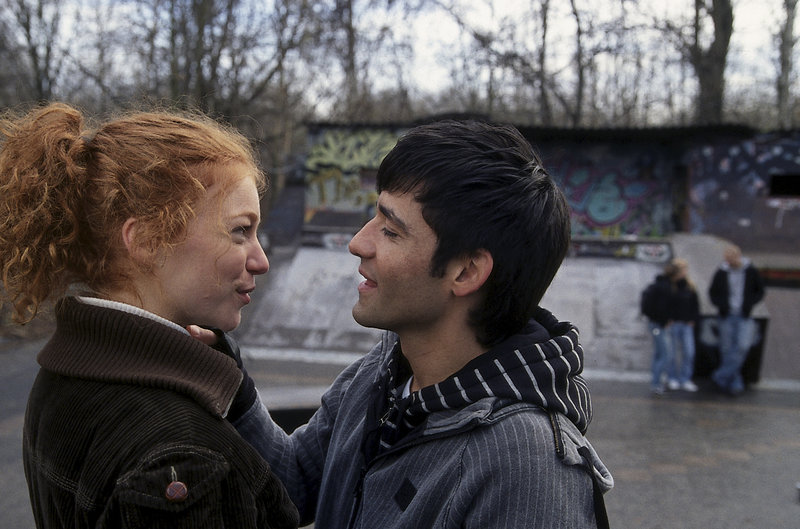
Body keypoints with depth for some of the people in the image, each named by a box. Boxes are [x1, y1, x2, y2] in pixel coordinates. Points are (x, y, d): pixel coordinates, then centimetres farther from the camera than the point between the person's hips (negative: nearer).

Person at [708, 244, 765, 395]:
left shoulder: (751, 272, 0)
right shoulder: (721, 273, 2)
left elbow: (760, 291, 9)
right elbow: (712, 293, 11)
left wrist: (750, 303, -9)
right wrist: (720, 304, -8)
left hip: (745, 316, -1)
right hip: (727, 316, 1)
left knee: (742, 346, -16)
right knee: (727, 349, 2)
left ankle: (722, 376, -9)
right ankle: (735, 382, 14)